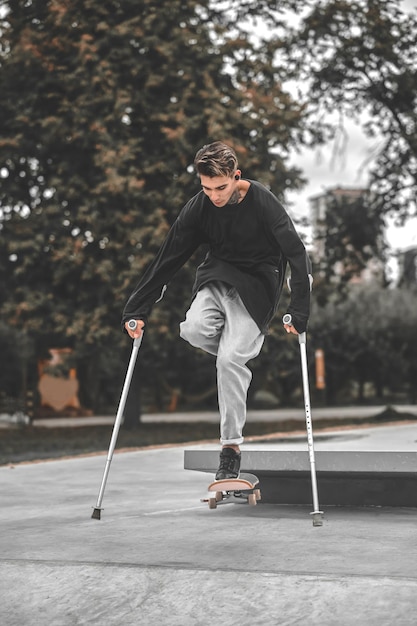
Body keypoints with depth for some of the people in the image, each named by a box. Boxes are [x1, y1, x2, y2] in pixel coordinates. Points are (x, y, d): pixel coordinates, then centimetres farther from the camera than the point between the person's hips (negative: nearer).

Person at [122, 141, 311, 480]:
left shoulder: (263, 203, -20)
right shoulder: (199, 207, -9)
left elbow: (297, 256, -20)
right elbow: (167, 259, -4)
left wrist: (299, 314, -27)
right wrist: (137, 309, -6)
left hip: (257, 282, -4)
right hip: (218, 276, 4)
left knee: (230, 359, -19)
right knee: (194, 329, -27)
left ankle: (231, 449, -7)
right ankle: (241, 356, 7)